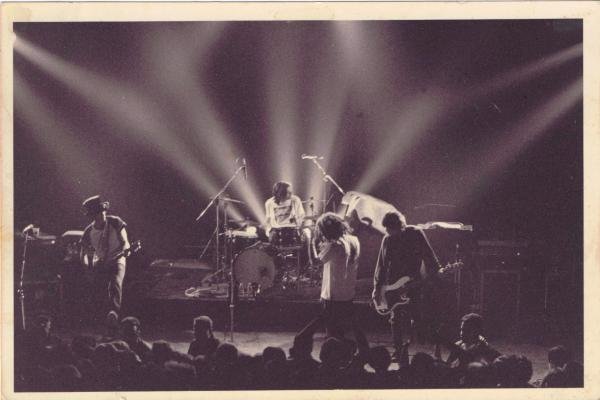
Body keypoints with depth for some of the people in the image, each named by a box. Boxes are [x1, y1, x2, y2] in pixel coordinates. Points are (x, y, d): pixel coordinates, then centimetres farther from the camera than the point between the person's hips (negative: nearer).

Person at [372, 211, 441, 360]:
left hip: (413, 284, -2)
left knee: (415, 317, -1)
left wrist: (435, 276, -10)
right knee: (396, 319, 3)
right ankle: (398, 350, 10)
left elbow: (429, 258, -2)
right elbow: (381, 265, 5)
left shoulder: (416, 234, -4)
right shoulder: (387, 240, 2)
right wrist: (377, 288, 2)